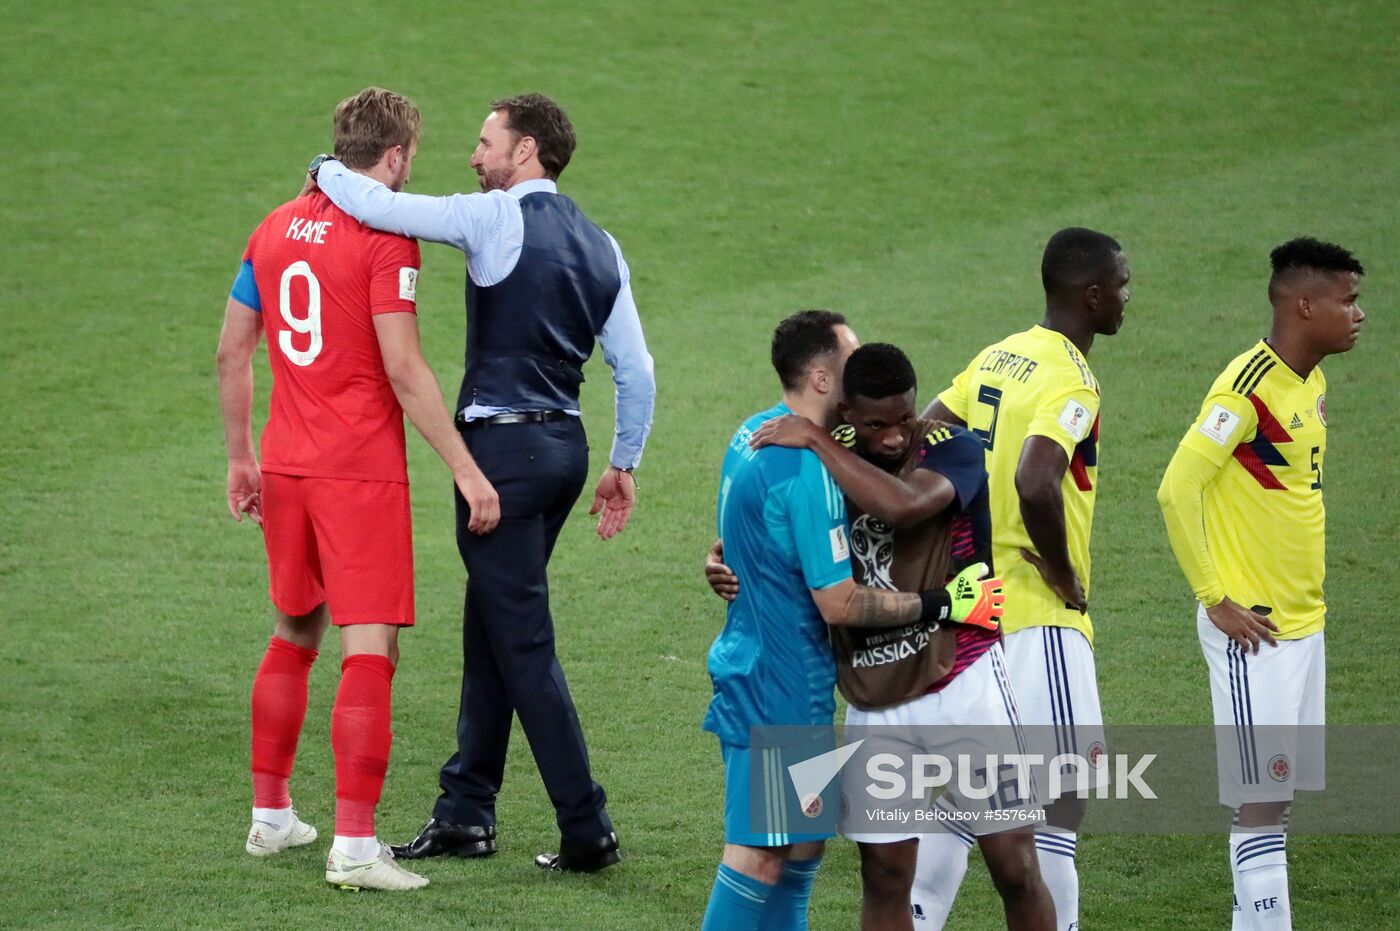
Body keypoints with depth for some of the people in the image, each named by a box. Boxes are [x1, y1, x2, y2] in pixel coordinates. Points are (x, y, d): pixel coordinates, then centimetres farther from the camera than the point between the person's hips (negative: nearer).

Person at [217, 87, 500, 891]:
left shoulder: (277, 229, 9)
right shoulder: (386, 240, -12)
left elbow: (233, 352, 13)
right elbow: (403, 370, -17)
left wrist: (242, 457, 23)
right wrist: (466, 469, -13)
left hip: (286, 465, 7)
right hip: (361, 472, -7)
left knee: (294, 635, 21)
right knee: (371, 650, -5)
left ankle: (271, 816, 28)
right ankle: (354, 846, -10)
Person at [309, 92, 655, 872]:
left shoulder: (497, 219, -11)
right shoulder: (599, 245, 11)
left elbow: (376, 205, -15)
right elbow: (636, 369, 11)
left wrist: (327, 170, 6)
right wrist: (624, 465, 19)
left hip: (504, 444, -8)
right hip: (565, 442, 8)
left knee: (523, 642, -5)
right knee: (492, 627, 17)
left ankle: (587, 830, -6)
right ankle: (466, 812, 22)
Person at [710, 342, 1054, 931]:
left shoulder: (953, 451, -11)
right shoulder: (834, 461, 3)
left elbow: (904, 505, -34)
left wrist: (816, 441, -25)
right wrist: (728, 565, -3)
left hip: (961, 686, -4)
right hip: (873, 702, 4)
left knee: (1014, 867, -2)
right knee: (883, 876, 4)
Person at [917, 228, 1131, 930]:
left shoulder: (998, 358, 10)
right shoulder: (1071, 380, -16)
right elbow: (1036, 484, -32)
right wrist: (1066, 577, -18)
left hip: (976, 601, 9)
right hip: (1040, 615, -9)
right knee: (1066, 789, -5)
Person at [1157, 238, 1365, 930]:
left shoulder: (1311, 383, 10)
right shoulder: (1248, 387, -17)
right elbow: (1177, 490, -21)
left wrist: (1304, 592, 15)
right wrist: (1215, 600, -18)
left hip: (1302, 620, 9)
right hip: (1253, 629, -9)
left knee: (1277, 796, 10)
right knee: (1261, 801, -8)